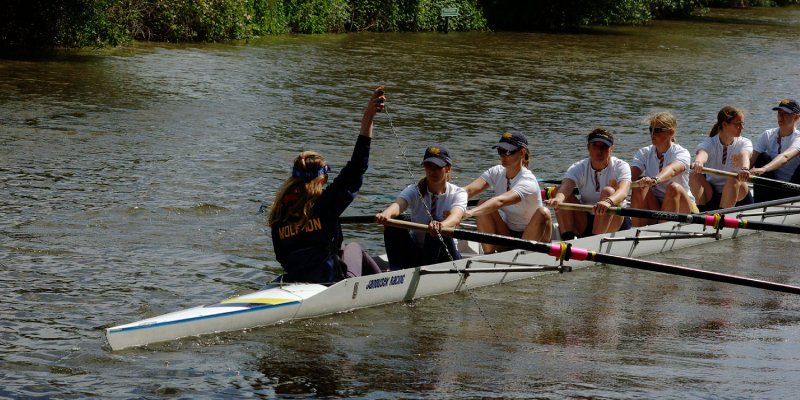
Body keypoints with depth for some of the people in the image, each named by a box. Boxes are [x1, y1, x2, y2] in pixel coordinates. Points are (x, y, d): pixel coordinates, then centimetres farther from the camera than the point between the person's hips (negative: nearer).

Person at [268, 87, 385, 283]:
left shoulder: (279, 213, 0)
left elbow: (282, 257, 8)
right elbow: (357, 166, -13)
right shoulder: (324, 203, -13)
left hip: (293, 281, 4)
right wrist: (368, 118, -13)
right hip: (332, 281, -4)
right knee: (354, 248, 32)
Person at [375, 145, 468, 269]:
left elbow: (456, 217, -30)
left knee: (435, 224, -31)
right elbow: (398, 204, -28)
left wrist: (442, 225, -56)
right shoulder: (414, 191, -3)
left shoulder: (458, 194, -6)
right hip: (415, 254, 2)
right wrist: (386, 214, -54)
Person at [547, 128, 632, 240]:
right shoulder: (579, 168, -1)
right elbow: (566, 186, -24)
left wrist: (608, 202, -55)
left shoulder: (620, 167, -8)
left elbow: (623, 192, -30)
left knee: (608, 191, -29)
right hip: (585, 223, 3)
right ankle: (568, 238, -31)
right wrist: (558, 198, -50)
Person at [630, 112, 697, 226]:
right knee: (640, 187, -25)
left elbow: (672, 169, -34)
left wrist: (655, 180, -55)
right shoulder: (644, 153, 4)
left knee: (674, 188, -33)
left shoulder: (682, 153, -11)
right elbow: (632, 174, -14)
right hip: (653, 207, 3)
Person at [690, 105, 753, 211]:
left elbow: (744, 155, -28)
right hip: (711, 194, 0)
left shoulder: (744, 143, -2)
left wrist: (744, 169, -54)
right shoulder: (709, 143, -4)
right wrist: (698, 162, -58)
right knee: (695, 175, -24)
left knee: (734, 178, -31)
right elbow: (702, 153, -30)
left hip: (737, 195, 0)